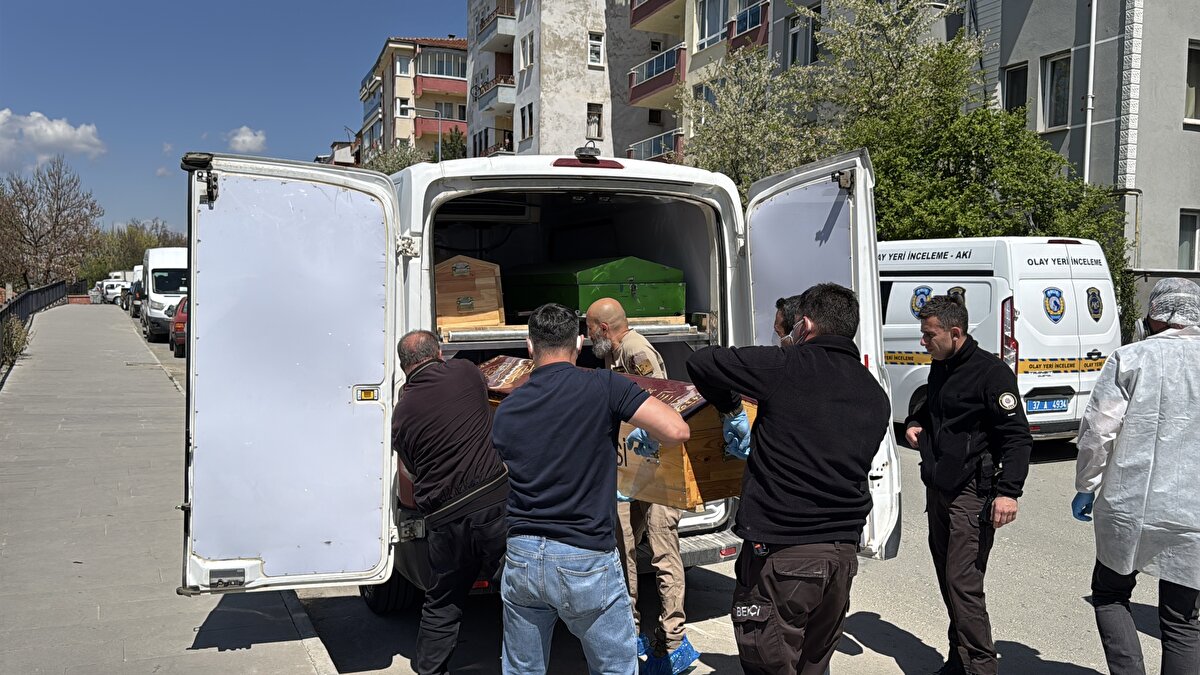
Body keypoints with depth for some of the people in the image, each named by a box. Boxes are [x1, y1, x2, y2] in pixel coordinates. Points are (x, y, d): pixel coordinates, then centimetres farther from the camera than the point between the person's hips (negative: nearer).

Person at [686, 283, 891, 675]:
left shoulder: (788, 366, -10)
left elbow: (701, 363, -6)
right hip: (843, 553, 7)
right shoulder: (875, 397, 12)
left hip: (781, 553, -7)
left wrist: (729, 407, 12)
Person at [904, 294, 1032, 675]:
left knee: (963, 584, -9)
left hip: (971, 493, -8)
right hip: (938, 489, 9)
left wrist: (1008, 491, -25)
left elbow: (1017, 436, -16)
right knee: (948, 581, 14)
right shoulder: (939, 369, 13)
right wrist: (913, 423, 10)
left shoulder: (991, 372, -13)